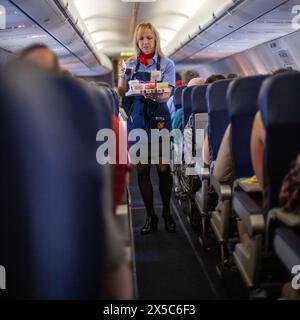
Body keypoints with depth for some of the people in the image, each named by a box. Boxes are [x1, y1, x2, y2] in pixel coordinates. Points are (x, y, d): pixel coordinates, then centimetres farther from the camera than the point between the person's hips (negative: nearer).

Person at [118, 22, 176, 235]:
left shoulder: (166, 64, 1)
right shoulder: (131, 64, 8)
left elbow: (166, 95, -9)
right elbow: (122, 93, 7)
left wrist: (155, 96, -32)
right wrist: (122, 78, -13)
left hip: (159, 117, -2)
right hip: (137, 117, 2)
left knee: (163, 168, -2)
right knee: (142, 169, 3)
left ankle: (167, 213, 17)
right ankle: (150, 216, 14)